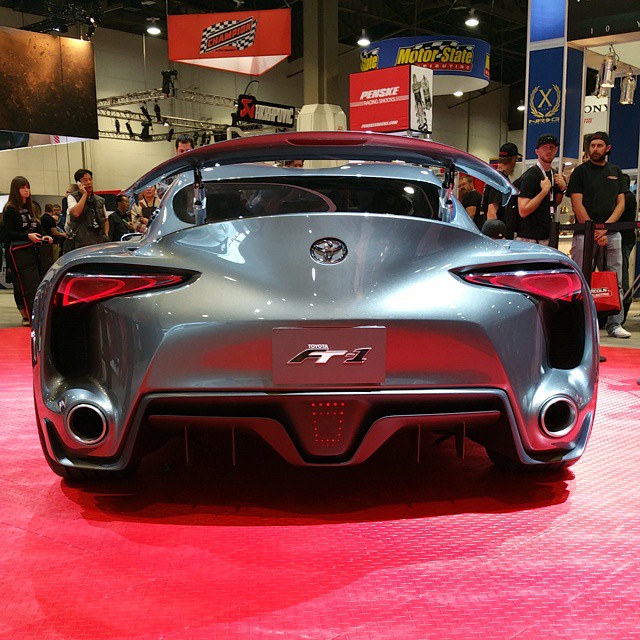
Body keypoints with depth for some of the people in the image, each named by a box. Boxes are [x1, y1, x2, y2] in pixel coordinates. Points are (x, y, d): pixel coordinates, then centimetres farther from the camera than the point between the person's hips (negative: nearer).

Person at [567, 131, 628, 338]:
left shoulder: (615, 172, 17)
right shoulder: (580, 171, 5)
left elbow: (620, 203, 11)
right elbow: (577, 205, -4)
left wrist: (605, 227, -5)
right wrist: (594, 231, -11)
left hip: (611, 235, 4)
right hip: (585, 233, -4)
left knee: (614, 281, 3)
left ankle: (614, 323, 8)